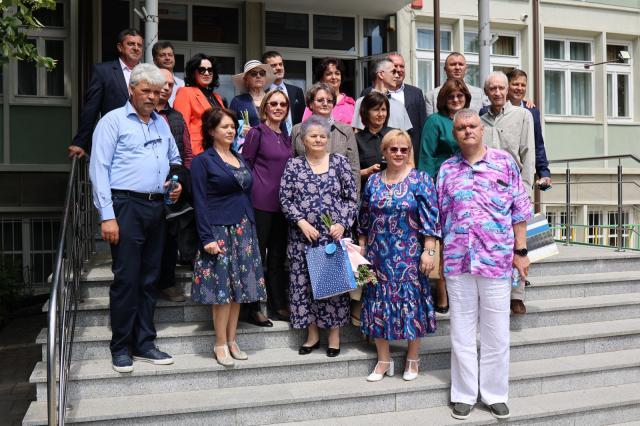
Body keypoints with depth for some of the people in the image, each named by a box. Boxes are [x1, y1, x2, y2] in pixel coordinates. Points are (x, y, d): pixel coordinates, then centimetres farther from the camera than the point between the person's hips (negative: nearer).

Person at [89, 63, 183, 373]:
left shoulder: (161, 123, 17)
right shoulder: (114, 121, -2)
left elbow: (175, 159, 28)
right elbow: (99, 169, -8)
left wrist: (178, 182, 6)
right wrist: (107, 216, -14)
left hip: (157, 207, 6)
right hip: (127, 206, -6)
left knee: (149, 278, 10)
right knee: (126, 278, -4)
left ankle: (144, 343, 20)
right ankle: (121, 348, 10)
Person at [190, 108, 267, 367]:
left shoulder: (240, 159, 15)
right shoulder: (203, 161, -4)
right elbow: (200, 202, -9)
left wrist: (251, 229, 12)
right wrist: (207, 238, -16)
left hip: (243, 230, 6)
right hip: (219, 231, -6)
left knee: (239, 287, 8)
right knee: (222, 288, -3)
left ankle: (232, 341, 18)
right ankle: (220, 345, 9)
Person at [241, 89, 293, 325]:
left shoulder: (286, 137, 15)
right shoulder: (257, 133, -4)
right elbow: (245, 166, -4)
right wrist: (252, 194, -9)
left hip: (282, 202, 7)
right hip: (260, 202, -6)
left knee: (278, 256, 11)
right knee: (258, 255, 0)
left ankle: (278, 306, 20)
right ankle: (253, 308, 9)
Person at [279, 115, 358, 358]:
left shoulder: (339, 162, 5)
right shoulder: (293, 165, 6)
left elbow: (352, 198, 4)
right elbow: (285, 199, 1)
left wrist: (343, 223, -8)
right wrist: (301, 222, -11)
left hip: (334, 234, -1)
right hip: (303, 236, 1)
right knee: (304, 281, 4)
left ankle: (334, 335, 17)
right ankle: (312, 334, 20)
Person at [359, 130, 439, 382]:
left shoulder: (421, 180, -4)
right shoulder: (373, 182, 7)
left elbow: (430, 219, -9)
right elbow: (364, 219, 13)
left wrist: (429, 251, -14)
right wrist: (361, 248, 11)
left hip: (409, 256, -4)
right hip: (378, 255, 4)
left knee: (410, 301, 5)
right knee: (378, 303, 7)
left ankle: (412, 359, 24)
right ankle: (383, 360, 23)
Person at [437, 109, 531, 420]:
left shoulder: (504, 162, 2)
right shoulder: (446, 169, 8)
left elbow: (519, 209, 2)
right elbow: (440, 216, 10)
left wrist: (520, 251, -2)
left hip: (497, 259, -1)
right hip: (457, 261, 2)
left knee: (496, 332, 7)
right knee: (462, 331, 9)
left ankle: (495, 394, 23)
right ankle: (464, 394, 22)